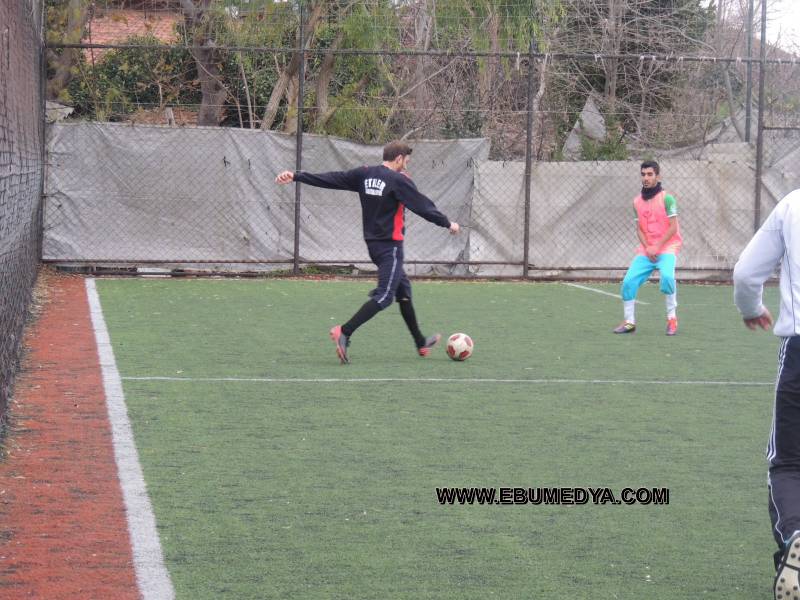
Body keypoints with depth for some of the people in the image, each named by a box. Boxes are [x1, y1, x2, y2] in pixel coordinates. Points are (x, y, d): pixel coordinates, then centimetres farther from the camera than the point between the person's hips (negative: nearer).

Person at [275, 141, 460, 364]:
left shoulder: (364, 174, 5)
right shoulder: (398, 180, -12)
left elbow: (331, 178, 3)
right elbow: (423, 206, -8)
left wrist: (296, 176, 5)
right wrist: (448, 224, 6)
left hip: (373, 243, 9)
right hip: (390, 245, -9)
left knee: (403, 288, 19)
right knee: (385, 295, -11)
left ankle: (420, 343, 28)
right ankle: (344, 333, -26)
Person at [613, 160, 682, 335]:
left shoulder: (667, 198, -8)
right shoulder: (637, 202, 8)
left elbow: (673, 227, -11)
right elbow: (639, 229, 9)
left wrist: (657, 247, -17)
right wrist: (647, 248, -8)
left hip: (667, 247, -5)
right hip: (646, 249, 5)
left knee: (667, 275, -31)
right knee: (628, 281, -6)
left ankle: (672, 319, -18)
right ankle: (629, 321, 10)